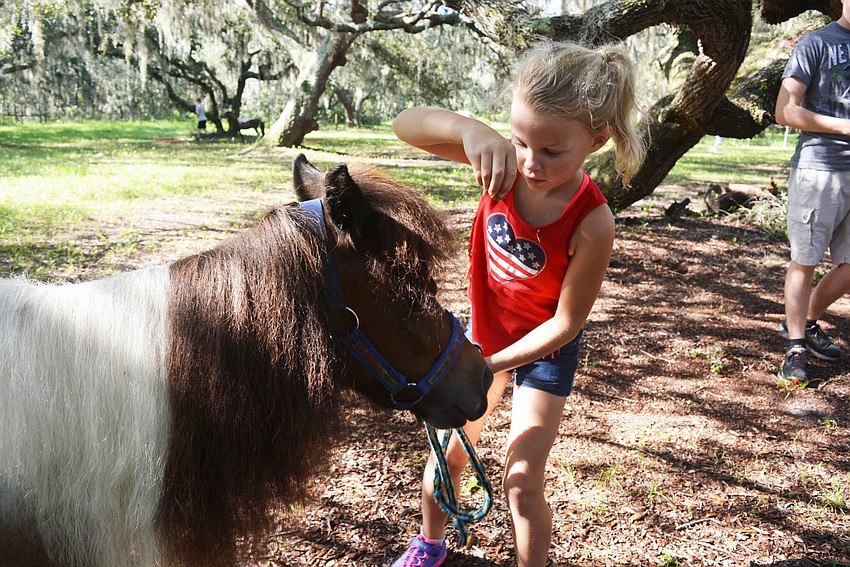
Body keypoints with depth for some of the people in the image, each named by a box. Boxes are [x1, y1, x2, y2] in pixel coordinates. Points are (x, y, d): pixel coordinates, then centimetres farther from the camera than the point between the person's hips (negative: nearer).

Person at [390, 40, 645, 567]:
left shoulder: (591, 223, -32)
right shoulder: (504, 164, -22)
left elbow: (566, 322, -23)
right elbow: (406, 125, -29)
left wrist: (490, 365, -26)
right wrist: (470, 128, -48)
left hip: (544, 350, -4)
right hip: (484, 333, 4)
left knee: (522, 481, -3)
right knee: (447, 452, 17)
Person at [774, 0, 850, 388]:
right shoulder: (817, 43, -1)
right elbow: (785, 111, -8)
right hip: (818, 168, -6)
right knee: (804, 261, -1)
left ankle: (806, 322, 27)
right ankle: (796, 348, 7)